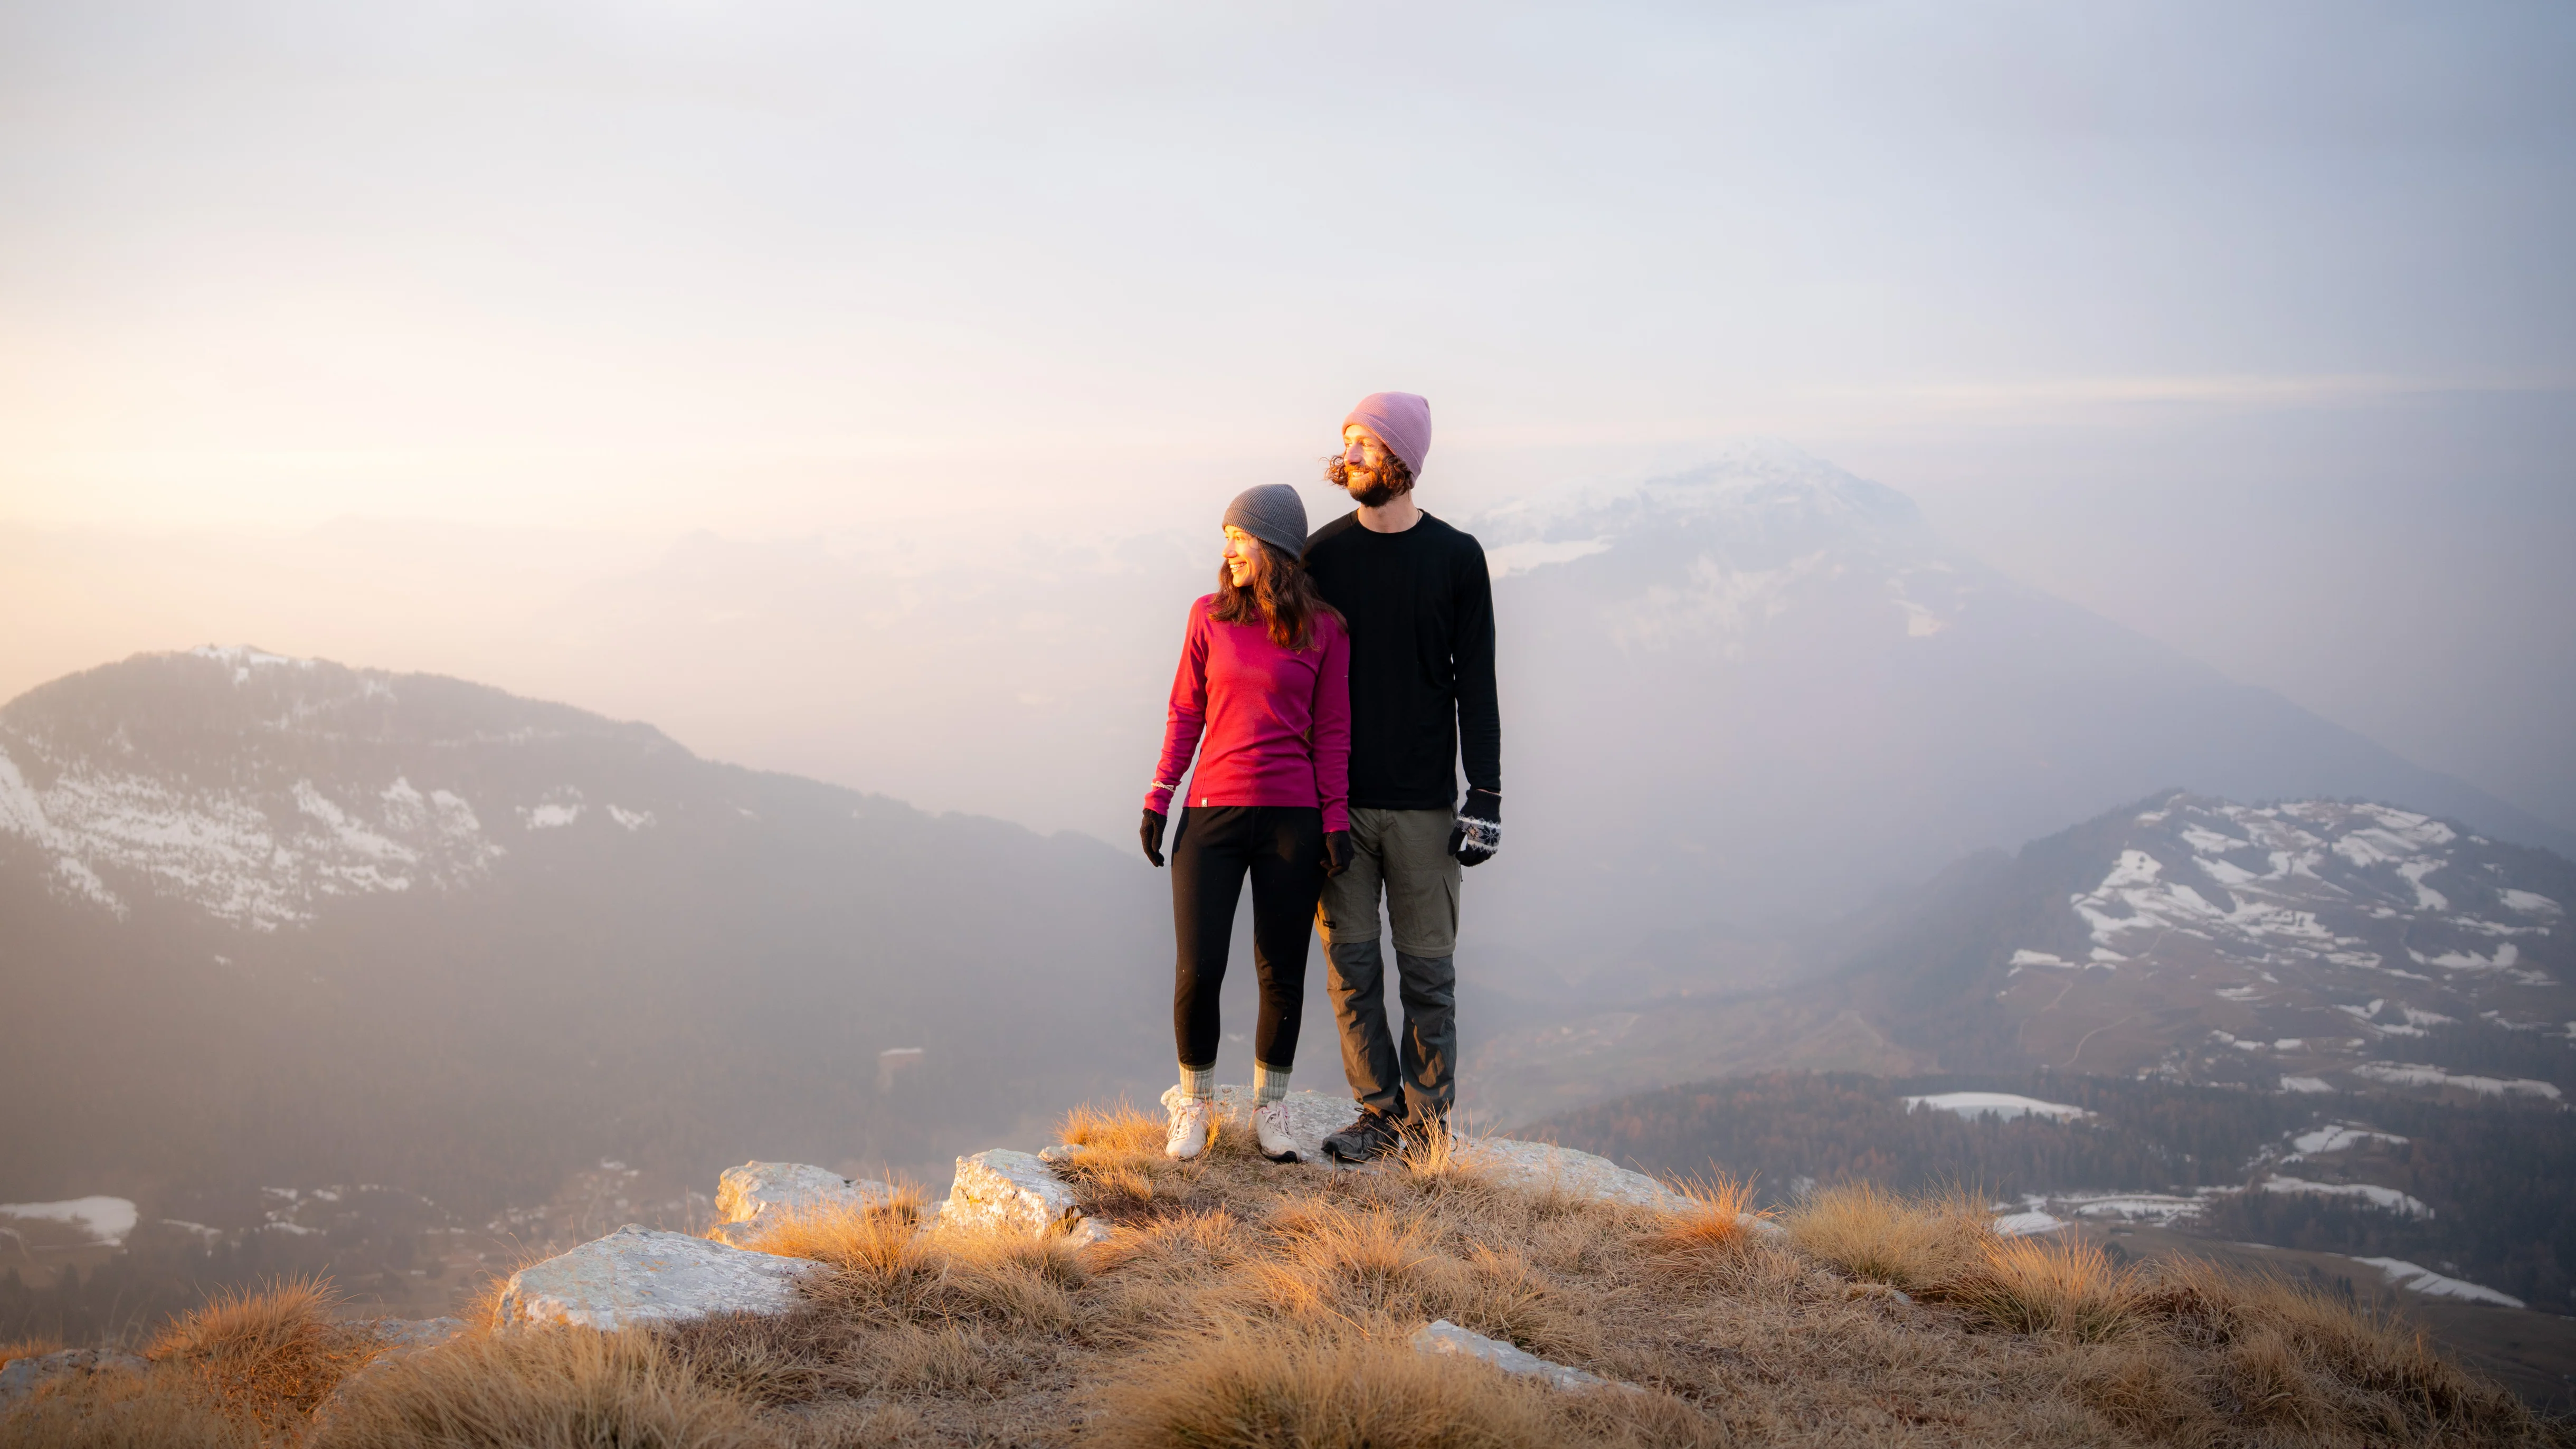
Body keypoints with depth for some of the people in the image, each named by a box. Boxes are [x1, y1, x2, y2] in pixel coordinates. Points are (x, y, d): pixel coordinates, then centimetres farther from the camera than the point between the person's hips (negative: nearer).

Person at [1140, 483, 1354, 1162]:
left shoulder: (1323, 629, 1)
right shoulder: (1210, 616, 5)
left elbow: (1332, 731, 2)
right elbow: (1185, 713, 9)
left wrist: (1336, 820, -3)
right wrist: (1158, 799, 6)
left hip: (1292, 819, -1)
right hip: (1212, 812, 1)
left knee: (1282, 972, 4)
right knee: (1197, 970, -6)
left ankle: (1270, 1108, 21)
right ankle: (1195, 1104, 14)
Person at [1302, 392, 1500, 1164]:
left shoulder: (1456, 557, 1)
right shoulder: (1323, 552, 5)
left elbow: (1475, 685, 2)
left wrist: (1486, 796, -4)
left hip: (1424, 803, -1)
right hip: (1337, 797, 2)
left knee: (1428, 967, 2)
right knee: (1350, 962, 3)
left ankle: (1428, 1118, 12)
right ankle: (1379, 1110, 13)